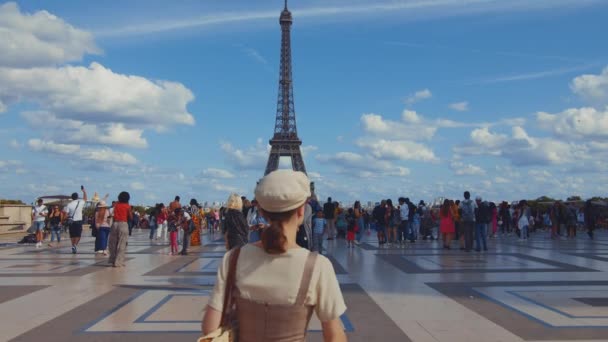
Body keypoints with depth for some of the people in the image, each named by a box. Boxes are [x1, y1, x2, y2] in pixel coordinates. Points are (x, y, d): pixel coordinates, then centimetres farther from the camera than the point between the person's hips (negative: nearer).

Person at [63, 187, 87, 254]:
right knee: (78, 235, 2)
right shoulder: (80, 203, -3)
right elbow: (85, 199, 18)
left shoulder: (69, 204, -3)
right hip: (78, 221, -1)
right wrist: (84, 191, 26)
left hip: (71, 221, 2)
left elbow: (66, 214, -7)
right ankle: (75, 245, -17)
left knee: (72, 235, 11)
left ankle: (73, 247, 13)